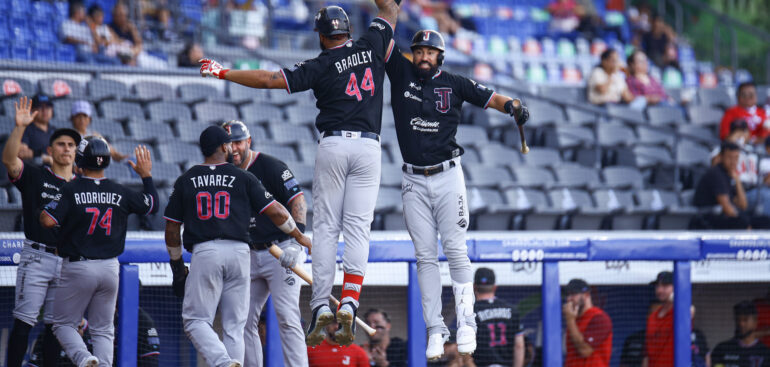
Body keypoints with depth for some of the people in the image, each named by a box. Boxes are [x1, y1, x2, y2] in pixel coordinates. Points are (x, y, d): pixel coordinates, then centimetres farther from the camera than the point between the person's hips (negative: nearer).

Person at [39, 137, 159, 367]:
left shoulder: (71, 190, -11)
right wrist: (146, 175, 25)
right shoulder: (120, 193, 0)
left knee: (64, 324, 8)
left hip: (78, 268, -3)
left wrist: (41, 211, 4)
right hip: (109, 269, 3)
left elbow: (48, 221, -19)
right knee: (103, 330, 12)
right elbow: (152, 206, 13)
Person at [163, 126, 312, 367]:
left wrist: (177, 267, 20)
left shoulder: (185, 181, 12)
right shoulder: (243, 178, 9)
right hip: (239, 252, 1)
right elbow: (275, 212, 6)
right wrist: (299, 237, 20)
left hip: (204, 253, -1)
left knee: (196, 320, 0)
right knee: (234, 325, 7)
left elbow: (172, 229, 12)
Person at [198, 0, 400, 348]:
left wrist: (223, 72, 0)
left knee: (325, 228, 3)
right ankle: (349, 304, -17)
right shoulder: (372, 46, 6)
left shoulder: (321, 66, -2)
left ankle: (321, 306, -3)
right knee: (357, 228, -2)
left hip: (334, 145, -2)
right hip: (369, 146, 2)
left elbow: (271, 79, -7)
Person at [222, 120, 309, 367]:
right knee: (244, 320, 4)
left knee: (286, 317, -15)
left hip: (281, 251, -7)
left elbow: (298, 202, -16)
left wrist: (295, 243, -28)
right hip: (251, 258, 7)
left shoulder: (270, 166, -8)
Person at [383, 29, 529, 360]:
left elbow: (491, 98, -5)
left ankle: (466, 325, 1)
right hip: (414, 181, 2)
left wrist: (513, 106, -25)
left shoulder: (454, 84, 1)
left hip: (448, 177, -1)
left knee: (455, 251, -4)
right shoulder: (401, 74, 4)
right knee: (425, 256, 2)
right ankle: (435, 330, 4)